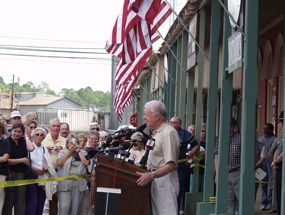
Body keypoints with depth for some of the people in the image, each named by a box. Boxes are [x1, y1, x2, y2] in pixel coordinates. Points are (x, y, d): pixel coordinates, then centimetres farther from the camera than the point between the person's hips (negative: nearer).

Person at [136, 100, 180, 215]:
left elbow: (170, 164, -24)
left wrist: (152, 175, -32)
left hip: (165, 178, -10)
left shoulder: (168, 132, -15)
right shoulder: (156, 132, 17)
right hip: (155, 179, 10)